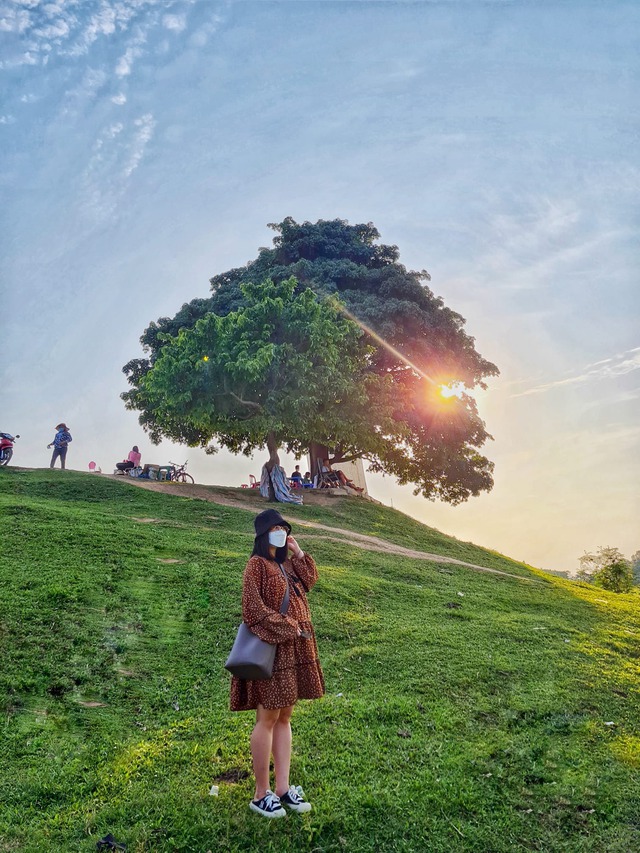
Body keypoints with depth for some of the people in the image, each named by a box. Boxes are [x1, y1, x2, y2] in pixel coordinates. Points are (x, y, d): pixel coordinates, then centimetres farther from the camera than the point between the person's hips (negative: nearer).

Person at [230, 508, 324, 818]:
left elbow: (310, 580, 8)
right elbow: (254, 609, -17)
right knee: (268, 718, 0)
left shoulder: (287, 564, 14)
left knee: (284, 717, 12)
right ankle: (261, 794, 11)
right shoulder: (257, 565, -11)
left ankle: (283, 788, 20)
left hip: (296, 649, 8)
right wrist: (288, 628, -17)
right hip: (272, 650, -8)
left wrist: (298, 553, 3)